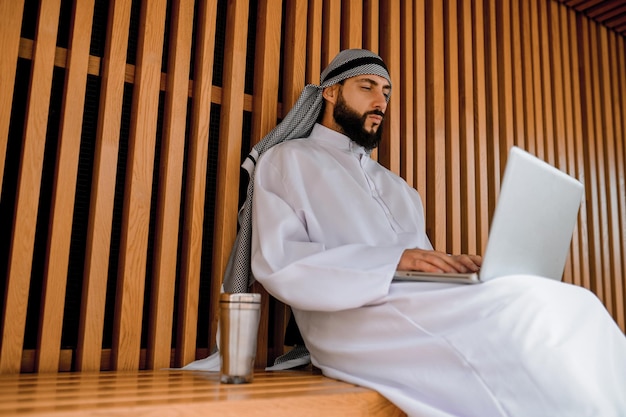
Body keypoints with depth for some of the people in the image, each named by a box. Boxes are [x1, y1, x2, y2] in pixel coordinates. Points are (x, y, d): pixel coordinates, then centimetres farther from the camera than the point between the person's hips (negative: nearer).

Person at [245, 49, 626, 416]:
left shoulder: (398, 188, 29)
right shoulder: (287, 160, 9)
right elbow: (278, 264, -7)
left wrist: (453, 266, -3)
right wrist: (395, 260, -17)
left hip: (426, 309, 6)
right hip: (355, 320, -6)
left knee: (570, 304, -19)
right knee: (534, 308, -26)